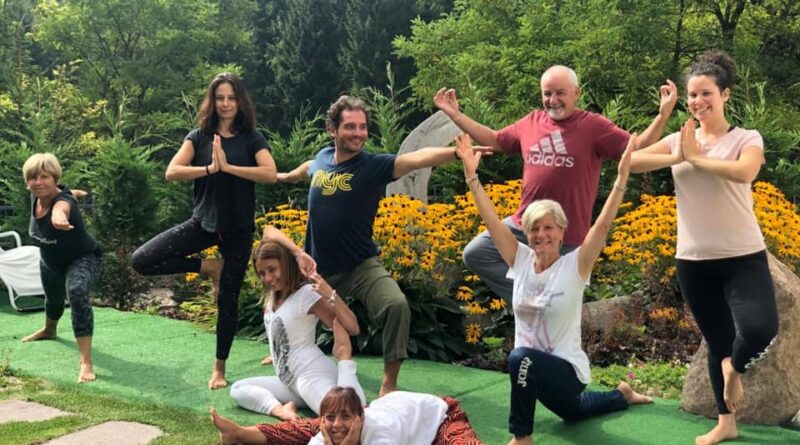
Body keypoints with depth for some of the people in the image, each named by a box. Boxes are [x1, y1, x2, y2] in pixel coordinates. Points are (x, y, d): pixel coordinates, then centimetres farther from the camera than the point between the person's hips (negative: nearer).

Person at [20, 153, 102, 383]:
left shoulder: (63, 200, -38)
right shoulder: (36, 196, -18)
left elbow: (60, 209, -66)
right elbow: (49, 192, 9)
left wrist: (59, 217, -88)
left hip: (83, 259, -7)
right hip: (50, 263, 8)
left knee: (76, 292, -36)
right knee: (53, 299, 31)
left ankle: (86, 362, -39)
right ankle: (49, 330, 68)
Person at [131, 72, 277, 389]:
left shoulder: (251, 138, -3)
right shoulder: (199, 136, 1)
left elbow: (270, 173, -20)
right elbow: (171, 172, -12)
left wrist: (228, 166, -23)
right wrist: (210, 168, -23)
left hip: (238, 229, -2)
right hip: (203, 222, 2)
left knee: (228, 301, 5)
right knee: (142, 261, -13)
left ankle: (219, 369, 23)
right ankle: (209, 267, 6)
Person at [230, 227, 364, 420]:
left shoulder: (306, 294, -11)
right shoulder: (272, 295, 11)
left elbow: (352, 329, -16)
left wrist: (331, 296, -28)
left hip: (314, 375, -10)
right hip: (290, 381, 10)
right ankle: (282, 410, -18)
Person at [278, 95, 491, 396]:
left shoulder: (373, 166, -15)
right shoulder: (322, 158, -2)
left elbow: (415, 158, -35)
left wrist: (456, 152, -51)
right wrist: (286, 176, 47)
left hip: (361, 267, -4)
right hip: (317, 269, 4)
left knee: (397, 305, -30)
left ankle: (389, 383, -12)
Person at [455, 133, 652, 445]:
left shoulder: (575, 266, -15)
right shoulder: (521, 261, -4)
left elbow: (604, 225, -25)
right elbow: (491, 220, -8)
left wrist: (622, 177, -32)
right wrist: (471, 175, -12)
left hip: (567, 369, -7)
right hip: (533, 367, 7)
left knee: (521, 358, -37)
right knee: (572, 411, 32)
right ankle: (623, 395, 59)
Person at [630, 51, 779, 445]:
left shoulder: (747, 139, -3)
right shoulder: (677, 140, 5)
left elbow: (744, 172, -26)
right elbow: (630, 161, -7)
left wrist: (696, 158, -16)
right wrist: (676, 158, -17)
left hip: (743, 257, -3)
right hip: (693, 261, 3)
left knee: (761, 330, -23)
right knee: (717, 343, 13)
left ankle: (734, 368, 12)